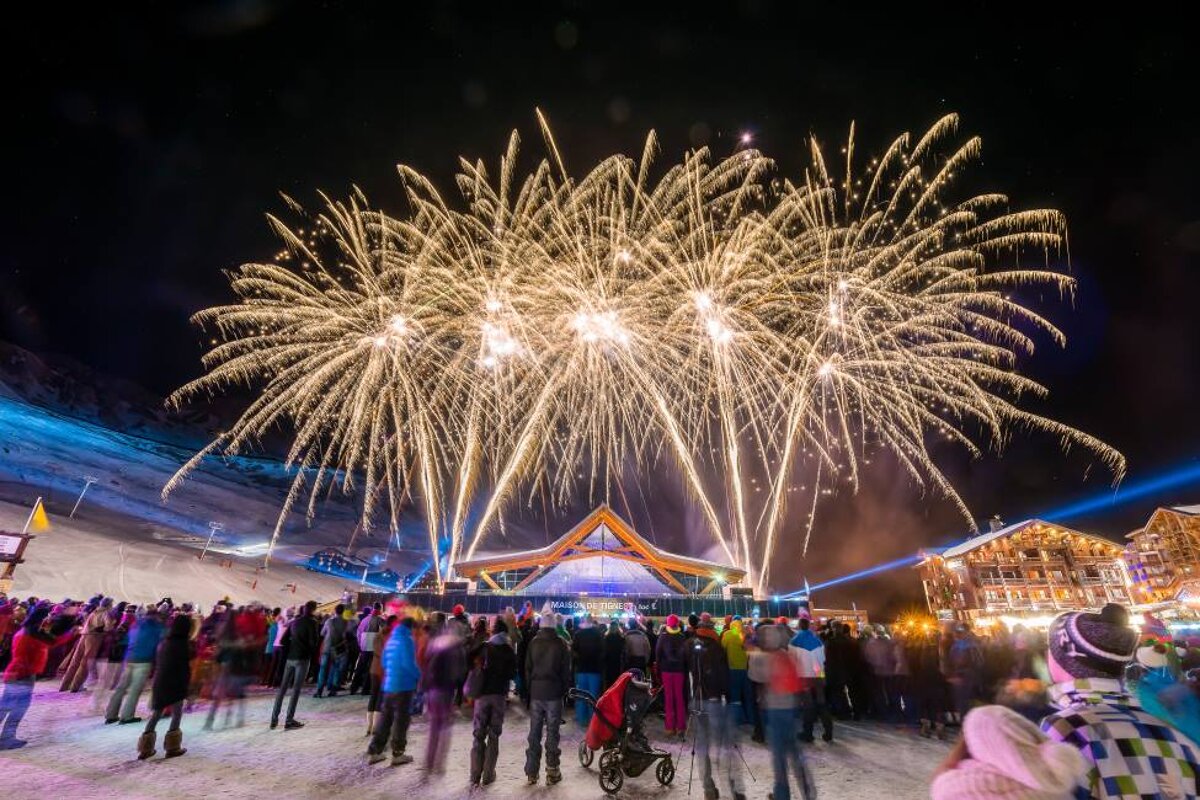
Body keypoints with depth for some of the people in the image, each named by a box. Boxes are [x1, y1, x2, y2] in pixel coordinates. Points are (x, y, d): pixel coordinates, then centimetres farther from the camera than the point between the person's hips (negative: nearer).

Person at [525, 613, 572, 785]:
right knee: (552, 733, 5)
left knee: (534, 733, 10)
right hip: (554, 693, -2)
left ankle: (532, 772, 16)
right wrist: (565, 690, 9)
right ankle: (552, 772, 10)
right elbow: (566, 671, -3)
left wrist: (530, 688, 11)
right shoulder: (561, 644, -8)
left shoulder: (533, 642, 0)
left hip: (536, 693, 3)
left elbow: (527, 668, 4)